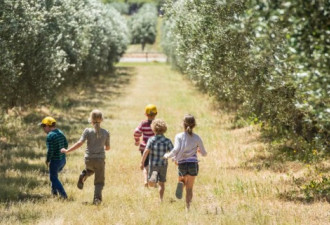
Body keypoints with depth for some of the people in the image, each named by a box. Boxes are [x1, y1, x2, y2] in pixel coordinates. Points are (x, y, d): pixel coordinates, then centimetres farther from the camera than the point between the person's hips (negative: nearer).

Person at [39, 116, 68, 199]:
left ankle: (63, 195, -2)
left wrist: (47, 160, -7)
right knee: (54, 175, 28)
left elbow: (50, 151, -21)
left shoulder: (50, 136, -19)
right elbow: (66, 145, 12)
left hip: (55, 161, -8)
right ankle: (54, 192, 34)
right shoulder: (60, 133, 6)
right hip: (63, 160, 8)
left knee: (53, 178, 5)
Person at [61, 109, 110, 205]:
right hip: (100, 159, -1)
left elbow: (80, 143, -15)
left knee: (90, 169, 37)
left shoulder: (88, 131, -7)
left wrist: (67, 151, -9)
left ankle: (83, 176, 10)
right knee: (99, 182, 8)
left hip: (89, 159, 1)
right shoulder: (106, 133, -2)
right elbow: (108, 147, 9)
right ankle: (97, 198, -11)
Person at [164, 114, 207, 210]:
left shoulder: (179, 136, -5)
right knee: (189, 188, 8)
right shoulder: (197, 138, 1)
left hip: (182, 164, -1)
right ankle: (187, 207, -11)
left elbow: (176, 150, -18)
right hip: (193, 164, 1)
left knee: (182, 180, 27)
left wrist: (167, 156, 0)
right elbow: (204, 153, 8)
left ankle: (181, 184, -11)